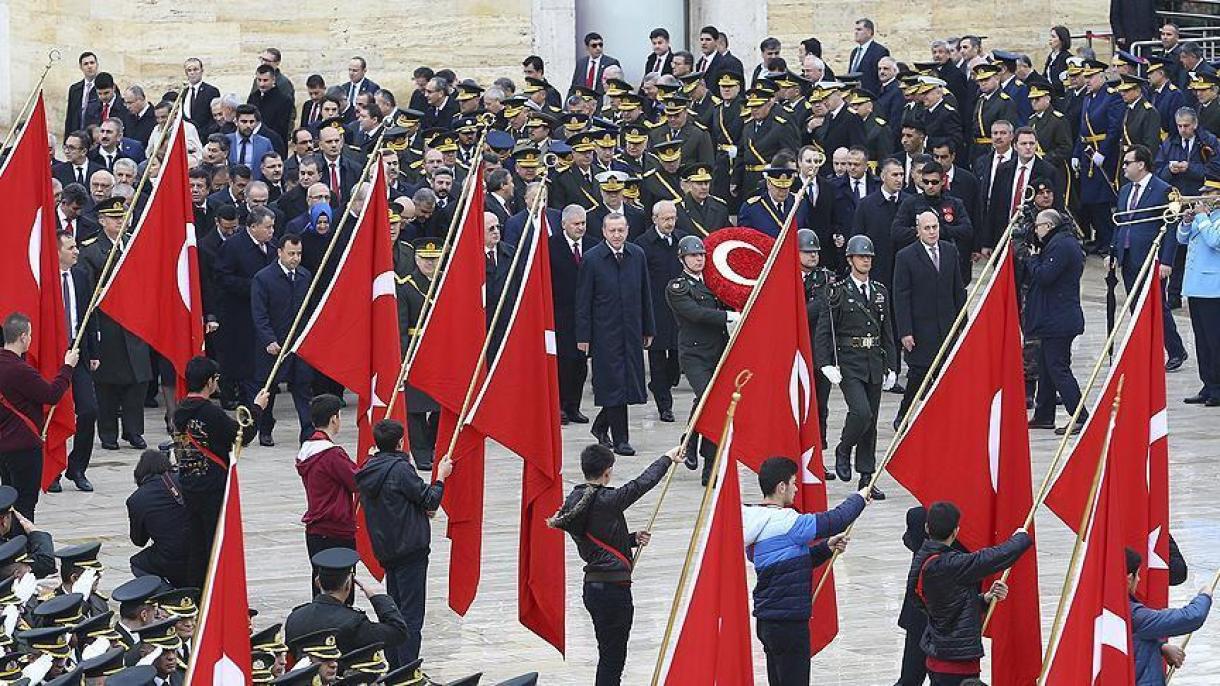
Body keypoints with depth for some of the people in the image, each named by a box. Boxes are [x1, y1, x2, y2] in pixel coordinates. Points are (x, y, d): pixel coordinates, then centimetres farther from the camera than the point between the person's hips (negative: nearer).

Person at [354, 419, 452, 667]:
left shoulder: (367, 472, 7)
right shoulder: (400, 469, -17)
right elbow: (430, 500, -12)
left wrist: (423, 509, 16)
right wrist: (441, 476, 4)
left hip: (386, 550, 8)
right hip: (410, 549, -8)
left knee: (394, 608, 17)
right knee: (411, 612, -6)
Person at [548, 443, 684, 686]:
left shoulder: (572, 503, 7)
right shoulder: (607, 501, -17)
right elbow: (643, 483, -6)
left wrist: (632, 539, 10)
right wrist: (667, 459, 9)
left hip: (592, 586, 8)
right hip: (614, 589, -8)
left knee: (608, 656, 18)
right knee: (612, 659, -3)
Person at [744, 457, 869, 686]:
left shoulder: (755, 523, 10)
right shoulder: (784, 521, -19)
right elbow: (834, 521, -14)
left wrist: (826, 548, 7)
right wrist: (859, 499, 3)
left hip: (767, 621, 9)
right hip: (788, 622, -9)